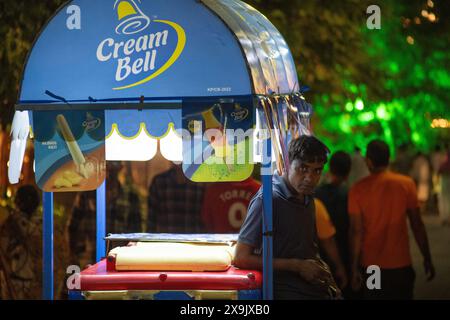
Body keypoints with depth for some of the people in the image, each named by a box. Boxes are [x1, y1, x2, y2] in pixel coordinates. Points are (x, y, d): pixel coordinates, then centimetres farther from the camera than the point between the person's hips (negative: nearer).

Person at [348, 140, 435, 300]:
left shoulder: (358, 189, -5)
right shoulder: (406, 184, -4)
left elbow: (356, 231, -8)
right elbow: (417, 225, -4)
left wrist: (355, 267, -4)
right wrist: (427, 259, 4)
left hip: (370, 267, 0)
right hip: (401, 264, 0)